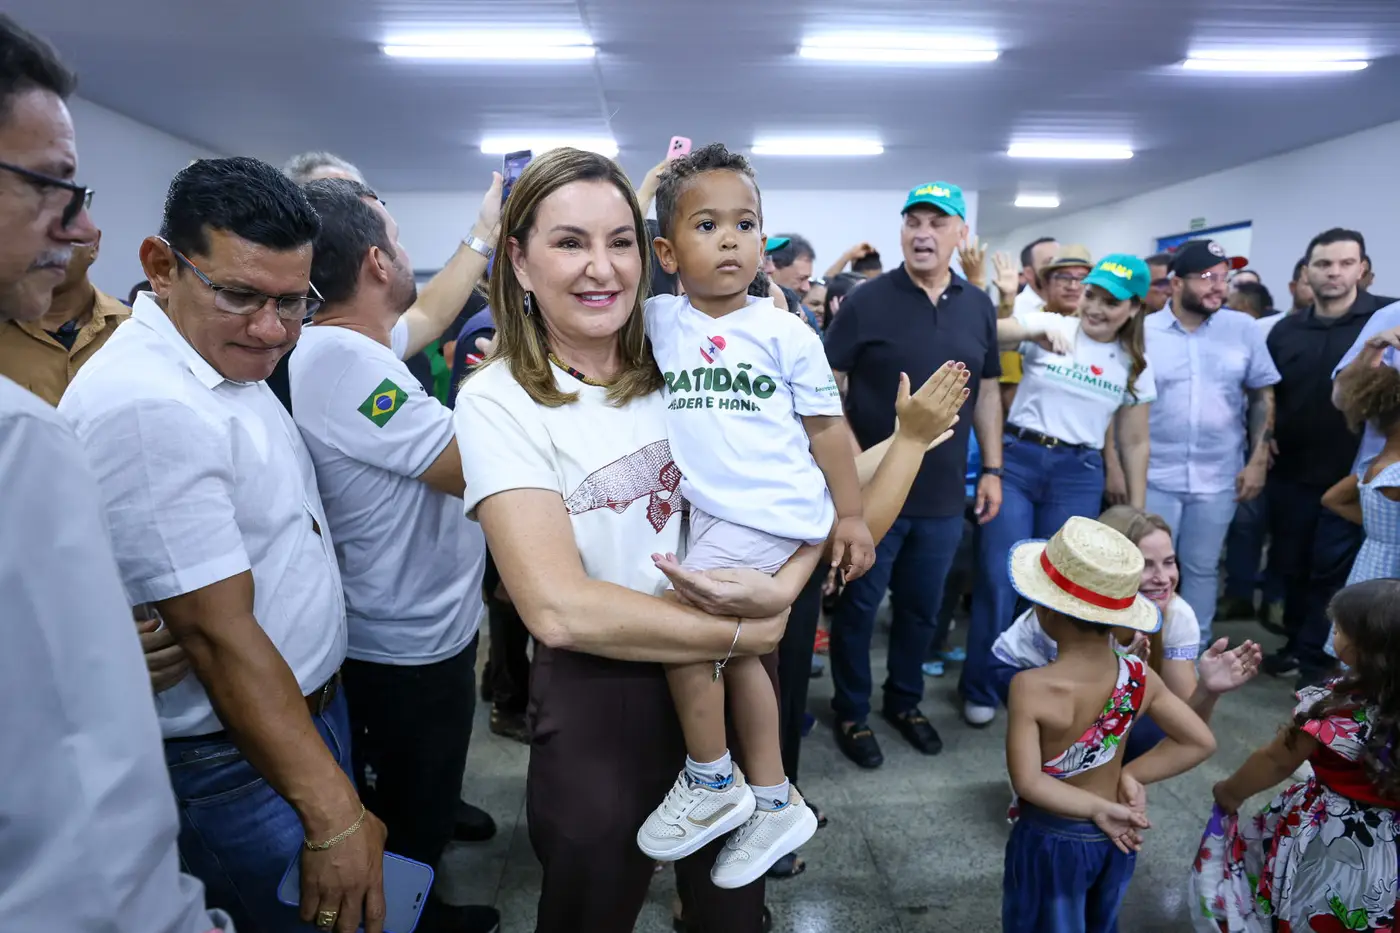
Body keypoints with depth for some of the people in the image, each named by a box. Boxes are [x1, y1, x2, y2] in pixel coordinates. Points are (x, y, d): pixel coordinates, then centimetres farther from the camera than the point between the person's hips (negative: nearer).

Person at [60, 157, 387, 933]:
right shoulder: (144, 404, -26)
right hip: (238, 765, -9)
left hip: (308, 707, 9)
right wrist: (334, 817, -23)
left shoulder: (230, 358, 4)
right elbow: (219, 635, -27)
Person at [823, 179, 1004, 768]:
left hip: (943, 494, 4)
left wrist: (992, 469, 9)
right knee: (858, 605, 9)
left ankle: (904, 702, 38)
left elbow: (987, 391, 12)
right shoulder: (867, 301, -8)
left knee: (922, 608, 18)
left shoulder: (979, 307, 6)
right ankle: (851, 712, 28)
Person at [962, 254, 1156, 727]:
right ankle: (980, 689, 16)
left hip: (1079, 475, 3)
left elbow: (1134, 442, 12)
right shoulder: (1048, 325, -1)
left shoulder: (1135, 365, 8)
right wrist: (1036, 330, -35)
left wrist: (1137, 512, 10)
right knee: (998, 580, -2)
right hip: (1016, 460, -2)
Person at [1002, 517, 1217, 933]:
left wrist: (1100, 809, -19)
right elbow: (1200, 742, -7)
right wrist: (1130, 777, -9)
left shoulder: (1031, 688, -30)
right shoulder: (1140, 678, -15)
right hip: (1114, 839, 4)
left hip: (1050, 840, -4)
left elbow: (1028, 781, -28)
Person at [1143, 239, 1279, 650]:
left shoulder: (1244, 329, 0)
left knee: (1202, 569, 13)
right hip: (1153, 476, -1)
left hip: (1218, 478, 2)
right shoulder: (1141, 331, -5)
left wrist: (1258, 460, 0)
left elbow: (1263, 396, 6)